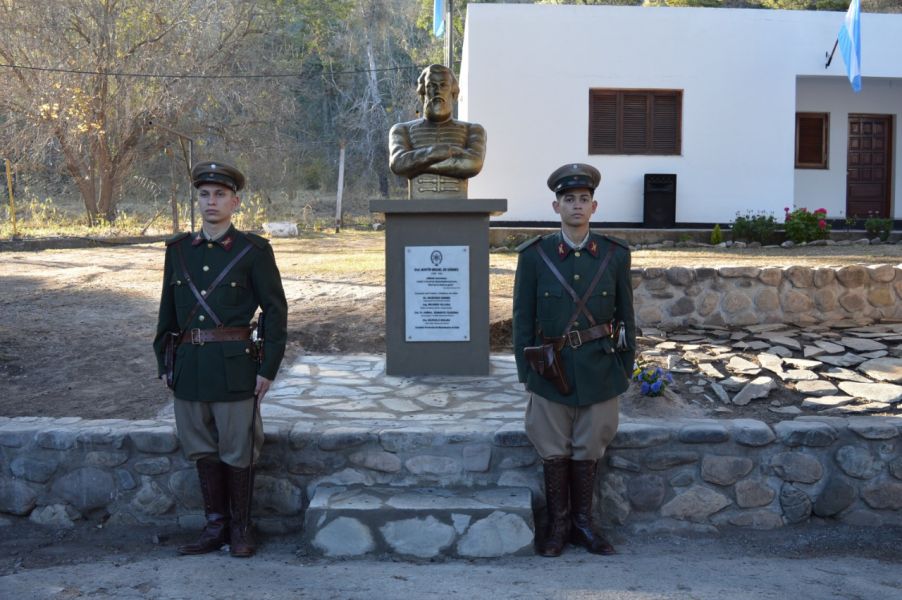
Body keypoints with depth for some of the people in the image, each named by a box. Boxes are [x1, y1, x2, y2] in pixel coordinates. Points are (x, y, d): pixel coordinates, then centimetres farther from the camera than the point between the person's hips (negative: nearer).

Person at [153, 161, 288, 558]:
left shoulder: (254, 250, -4)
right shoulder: (178, 250, 9)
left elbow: (275, 310, -4)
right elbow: (168, 310, 15)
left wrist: (268, 368, -8)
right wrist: (164, 362, 12)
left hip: (235, 365, -4)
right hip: (190, 363, 5)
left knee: (237, 450, 3)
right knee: (203, 449, 12)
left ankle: (241, 529, 20)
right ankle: (215, 526, 25)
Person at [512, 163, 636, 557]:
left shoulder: (615, 255, 0)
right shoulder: (534, 255, -4)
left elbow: (625, 316, 5)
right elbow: (523, 318, 0)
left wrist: (625, 369, 4)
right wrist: (525, 371, -1)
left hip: (600, 370, 1)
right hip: (550, 370, -1)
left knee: (588, 450, 11)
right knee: (554, 451, 9)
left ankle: (583, 521, 27)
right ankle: (558, 524, 24)